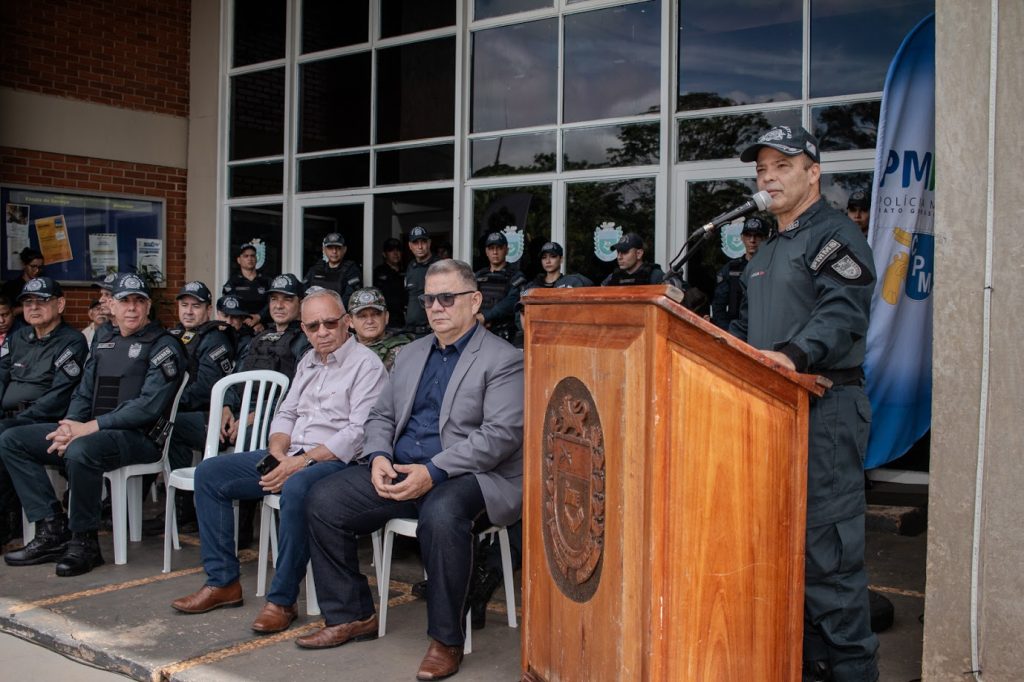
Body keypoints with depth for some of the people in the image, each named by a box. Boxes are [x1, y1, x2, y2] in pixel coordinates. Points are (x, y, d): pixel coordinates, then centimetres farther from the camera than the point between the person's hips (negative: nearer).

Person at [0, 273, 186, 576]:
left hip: (140, 437, -8)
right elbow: (83, 395, 18)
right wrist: (69, 426, -5)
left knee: (80, 451, -38)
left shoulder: (163, 346, -6)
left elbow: (148, 406, -16)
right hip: (92, 432, 8)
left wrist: (91, 427, -19)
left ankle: (84, 542, -18)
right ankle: (52, 528, -6)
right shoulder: (104, 344, 19)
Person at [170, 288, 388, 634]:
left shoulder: (366, 365, -7)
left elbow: (358, 432, -16)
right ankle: (222, 582, 2)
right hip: (290, 457, 9)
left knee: (296, 489, -40)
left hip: (335, 461, -9)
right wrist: (278, 453, -1)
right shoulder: (308, 362, 19)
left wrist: (303, 461, -21)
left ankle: (282, 600, -26)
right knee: (209, 473, 0)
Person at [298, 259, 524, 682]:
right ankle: (351, 616, 7)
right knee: (323, 500, -7)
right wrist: (379, 456, -3)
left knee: (441, 515, -38)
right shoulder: (411, 354, 19)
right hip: (401, 472, 7)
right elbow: (381, 415, 21)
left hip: (468, 476, -7)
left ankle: (446, 640, -20)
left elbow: (501, 435, -16)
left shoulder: (503, 360, -5)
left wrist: (434, 472, -23)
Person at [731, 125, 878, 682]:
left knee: (825, 544, -8)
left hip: (826, 407, -9)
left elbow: (843, 312, -24)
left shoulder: (835, 235, -6)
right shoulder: (766, 252, 23)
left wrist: (793, 354, -38)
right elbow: (745, 329, 28)